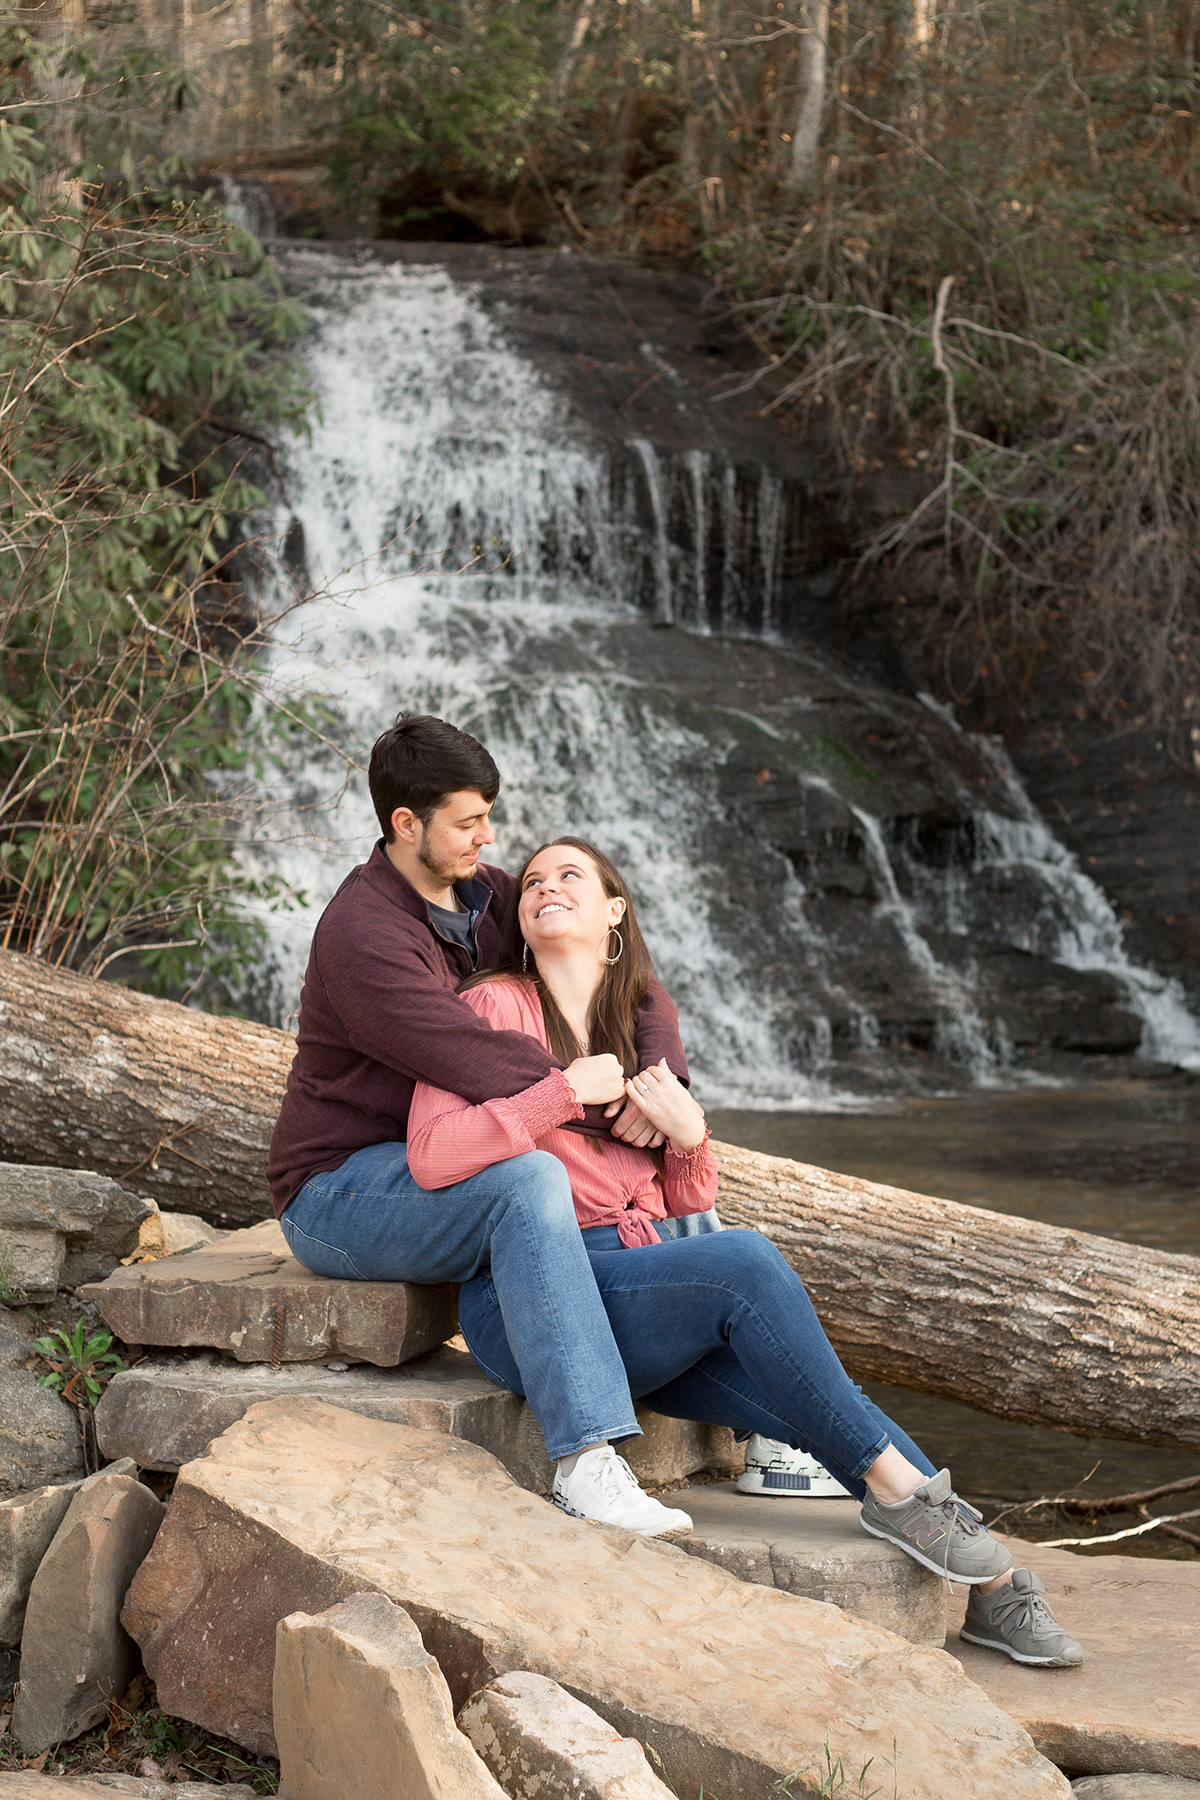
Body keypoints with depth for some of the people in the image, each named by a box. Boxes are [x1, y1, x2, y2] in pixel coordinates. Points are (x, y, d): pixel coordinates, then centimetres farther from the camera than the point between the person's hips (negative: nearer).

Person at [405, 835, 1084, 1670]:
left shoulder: (636, 1033, 19)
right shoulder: (496, 1006, -1)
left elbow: (688, 1197, 20)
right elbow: (433, 1156, -16)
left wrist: (687, 1131, -2)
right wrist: (568, 1092, -16)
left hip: (637, 1283, 6)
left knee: (812, 1400, -18)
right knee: (747, 1262, -29)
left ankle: (989, 1581, -14)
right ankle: (895, 1484, -17)